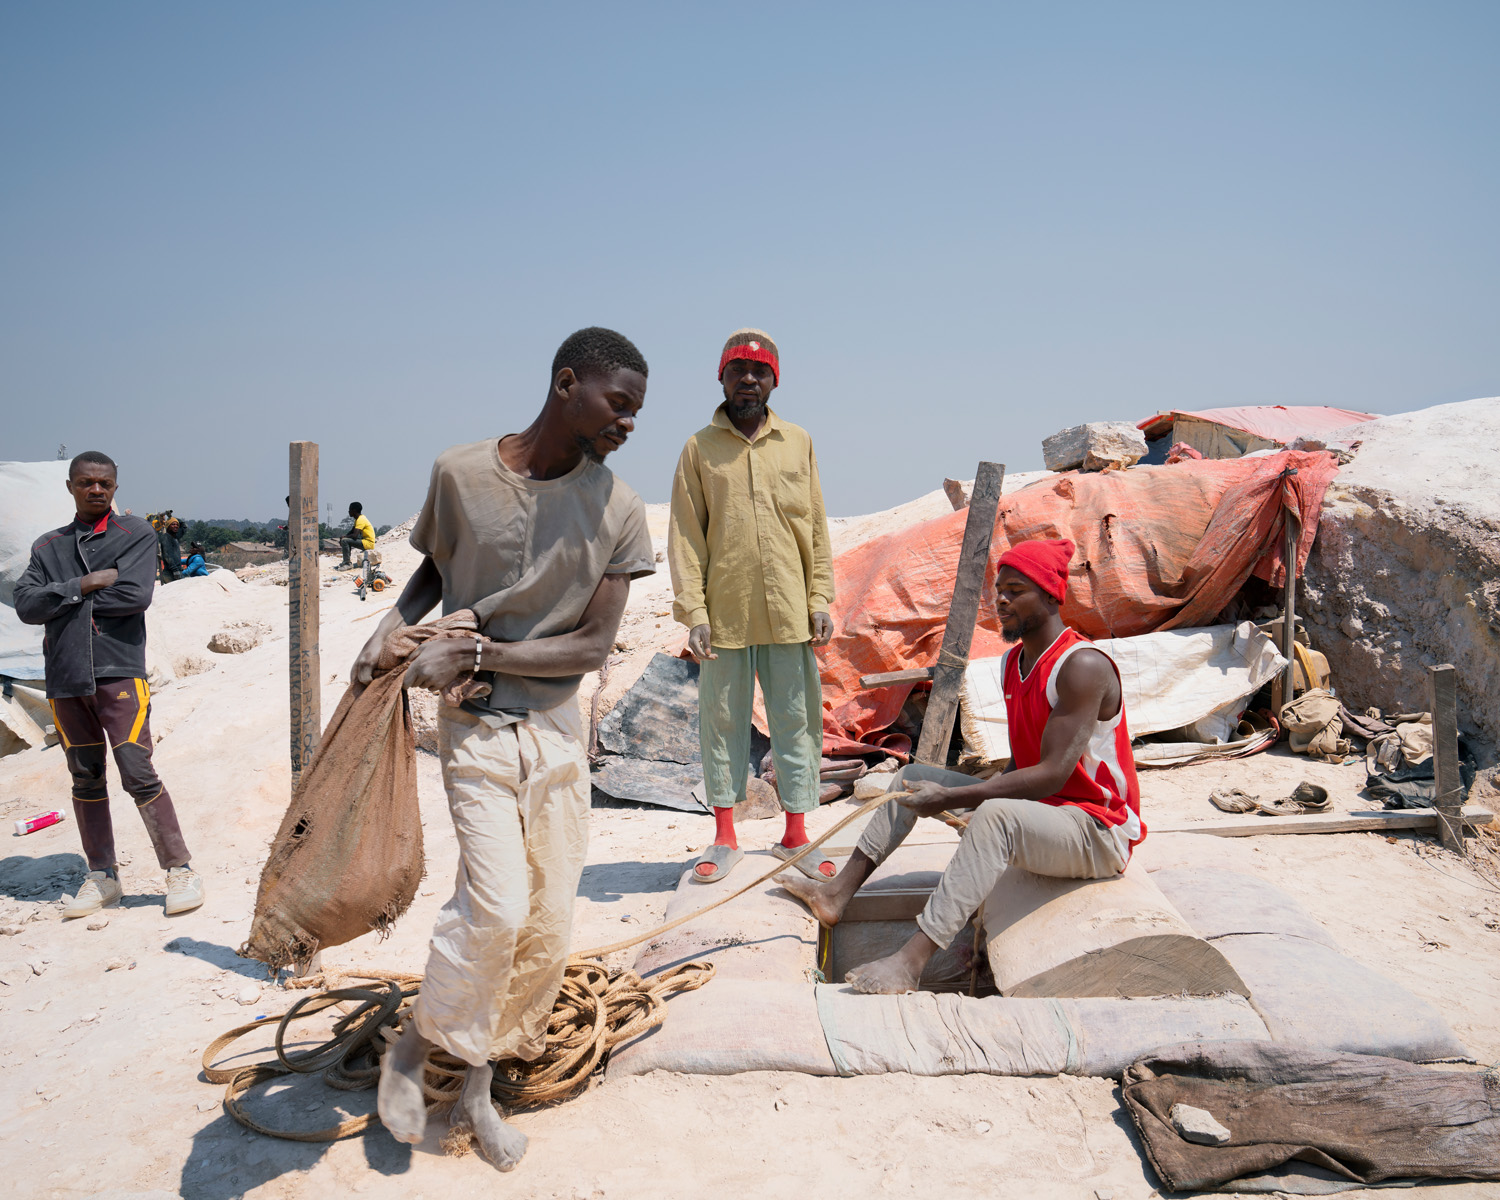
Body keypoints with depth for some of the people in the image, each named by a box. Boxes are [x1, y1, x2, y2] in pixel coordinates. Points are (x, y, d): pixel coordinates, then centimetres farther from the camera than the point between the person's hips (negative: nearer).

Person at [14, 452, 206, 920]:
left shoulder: (137, 535, 4)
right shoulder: (48, 547, 15)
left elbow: (135, 596, -12)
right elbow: (26, 605, 1)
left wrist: (67, 601, -4)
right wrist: (83, 585, -11)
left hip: (118, 670, -4)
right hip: (65, 677, 4)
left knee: (138, 774, -10)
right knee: (86, 780, 11)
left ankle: (180, 869, -1)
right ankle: (101, 877, 21)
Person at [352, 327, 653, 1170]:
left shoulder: (618, 510, -6)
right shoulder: (461, 474, -6)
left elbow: (592, 646, -9)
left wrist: (473, 653, -16)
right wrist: (387, 632, -4)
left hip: (558, 728, 3)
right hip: (476, 727, -2)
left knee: (549, 924, 5)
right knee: (497, 904, -15)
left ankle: (482, 1084, 27)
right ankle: (414, 1049, 13)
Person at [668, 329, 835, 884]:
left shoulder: (798, 443, 9)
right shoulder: (699, 448, 4)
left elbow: (816, 529, 9)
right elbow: (685, 536, 1)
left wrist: (820, 600, 1)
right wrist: (693, 611, -8)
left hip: (789, 613, 1)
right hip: (723, 614, -1)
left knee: (797, 721, 6)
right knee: (723, 722, 7)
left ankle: (796, 836, 17)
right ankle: (725, 837, 18)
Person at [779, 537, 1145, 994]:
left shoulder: (1083, 665, -20)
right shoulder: (1014, 662, 8)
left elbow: (1052, 774, -26)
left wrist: (951, 797, -27)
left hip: (1100, 835, -9)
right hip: (1035, 812, 9)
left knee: (997, 813, -39)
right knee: (913, 776, 6)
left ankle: (911, 961, -44)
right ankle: (838, 893, 6)